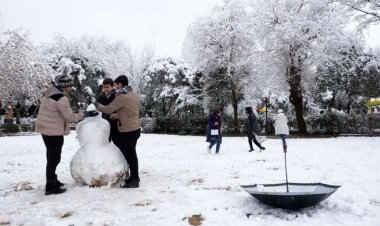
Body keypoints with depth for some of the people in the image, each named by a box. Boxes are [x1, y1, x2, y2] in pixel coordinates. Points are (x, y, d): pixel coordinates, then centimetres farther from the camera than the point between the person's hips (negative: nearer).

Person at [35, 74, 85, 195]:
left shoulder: (49, 93, 11)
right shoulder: (61, 98, -20)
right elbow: (70, 116, -19)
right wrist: (82, 115, -3)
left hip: (45, 129, 10)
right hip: (54, 131, -10)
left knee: (52, 157, 20)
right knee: (54, 158, -2)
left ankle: (52, 180, 34)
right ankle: (50, 187, 5)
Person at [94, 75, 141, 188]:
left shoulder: (122, 97, -18)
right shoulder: (135, 95, 9)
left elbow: (108, 109, -12)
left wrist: (97, 105, 5)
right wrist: (118, 115, 14)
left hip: (127, 131, -9)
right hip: (135, 128, 9)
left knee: (129, 154, -1)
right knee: (131, 153, 17)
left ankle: (134, 180, 6)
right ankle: (134, 177, 27)